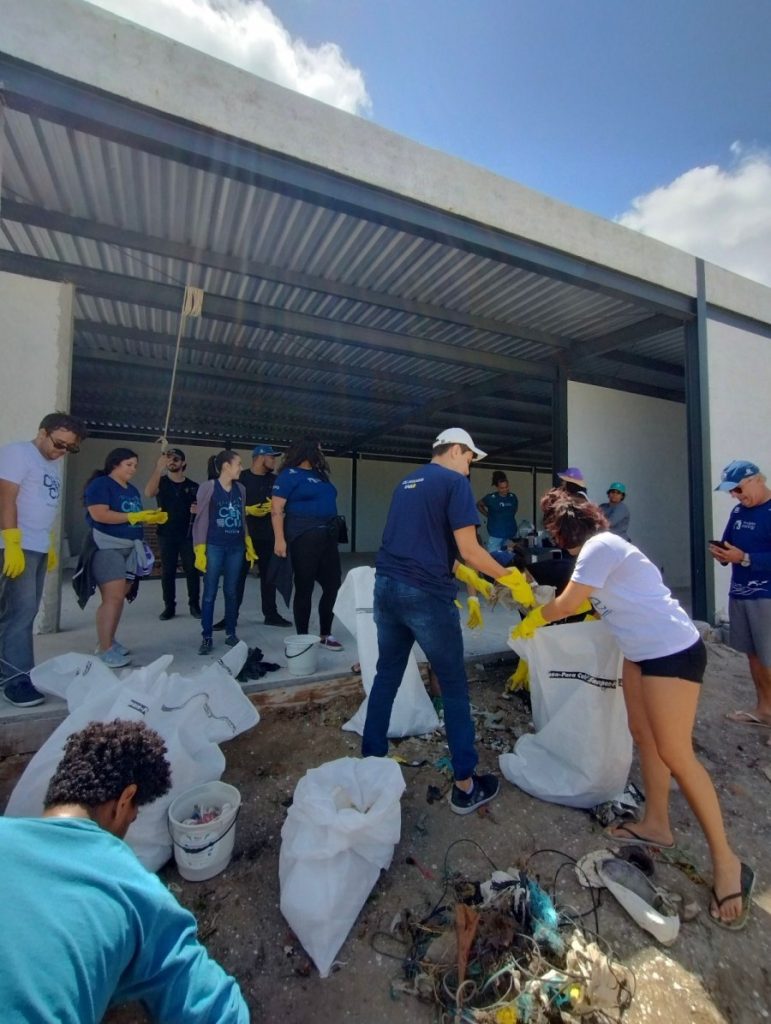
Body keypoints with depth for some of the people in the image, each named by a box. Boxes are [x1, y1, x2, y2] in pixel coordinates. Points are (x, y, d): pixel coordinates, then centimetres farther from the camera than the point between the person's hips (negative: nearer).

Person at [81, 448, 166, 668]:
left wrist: (152, 517, 2)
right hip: (107, 546, -8)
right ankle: (105, 650, -6)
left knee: (120, 597, 9)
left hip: (131, 548, 8)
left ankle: (109, 641, 20)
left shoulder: (132, 490, 18)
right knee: (113, 597, -12)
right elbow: (99, 514, -19)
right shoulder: (100, 484, -7)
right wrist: (134, 516, -18)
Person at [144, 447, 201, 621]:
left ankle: (194, 605, 11)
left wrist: (198, 509, -14)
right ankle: (169, 606, 14)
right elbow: (149, 493, -21)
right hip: (166, 534, 0)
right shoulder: (161, 482, 1)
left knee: (192, 570, 1)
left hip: (188, 535, 0)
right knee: (167, 571, 5)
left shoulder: (193, 486, 4)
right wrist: (159, 467, -28)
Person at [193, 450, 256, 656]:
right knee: (210, 593, 2)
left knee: (231, 592, 10)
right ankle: (206, 637, 12)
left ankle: (230, 634, 20)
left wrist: (248, 544, 12)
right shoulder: (208, 487, -5)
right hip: (214, 547, -4)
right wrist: (200, 550, -8)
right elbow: (201, 519, -4)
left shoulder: (240, 489, 8)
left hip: (236, 547, 4)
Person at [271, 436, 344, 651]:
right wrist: (280, 539, -19)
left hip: (328, 535, 7)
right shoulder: (289, 475, -4)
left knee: (333, 585, 8)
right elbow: (277, 509, -10)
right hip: (304, 536, -7)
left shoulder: (320, 474, 18)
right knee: (304, 588, 2)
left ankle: (325, 634, 23)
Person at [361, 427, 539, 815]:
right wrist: (510, 578, 5)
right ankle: (465, 786, 20)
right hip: (425, 594, -7)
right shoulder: (456, 482, -5)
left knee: (386, 676, 19)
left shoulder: (406, 482, 18)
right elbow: (469, 550, -11)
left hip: (386, 586, 7)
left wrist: (469, 577, 26)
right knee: (454, 687, 8)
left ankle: (371, 761, 32)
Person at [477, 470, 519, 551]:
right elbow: (479, 505, 9)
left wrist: (510, 516, 11)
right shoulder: (490, 498, -8)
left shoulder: (513, 497, 2)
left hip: (511, 533, 4)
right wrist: (488, 515, 3)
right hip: (495, 534, -4)